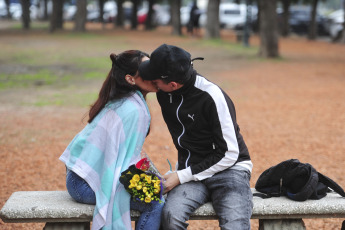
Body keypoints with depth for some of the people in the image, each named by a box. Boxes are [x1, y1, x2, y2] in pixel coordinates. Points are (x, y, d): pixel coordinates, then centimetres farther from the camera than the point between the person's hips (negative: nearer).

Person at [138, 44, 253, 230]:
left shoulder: (212, 97, -19)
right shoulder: (162, 93, 0)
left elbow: (228, 154, -16)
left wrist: (181, 176, -16)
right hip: (191, 172, 5)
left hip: (229, 170, -4)